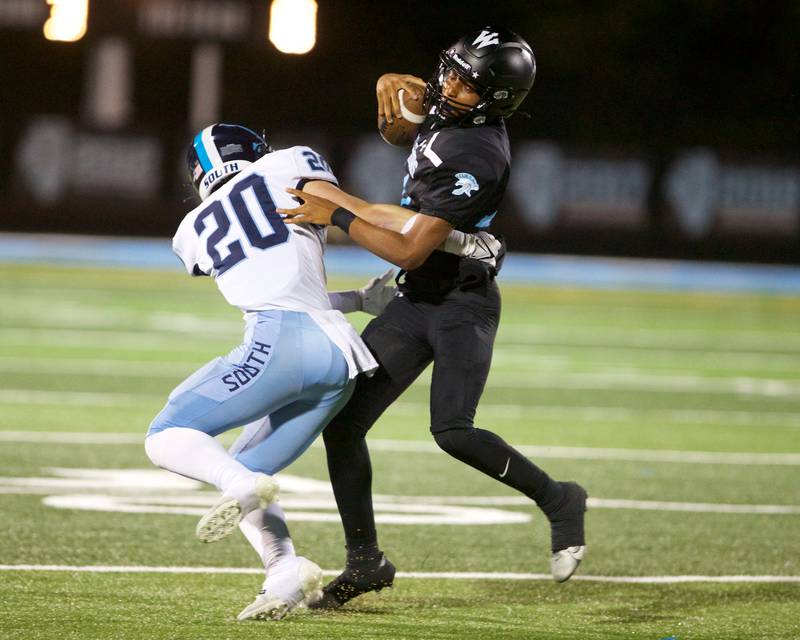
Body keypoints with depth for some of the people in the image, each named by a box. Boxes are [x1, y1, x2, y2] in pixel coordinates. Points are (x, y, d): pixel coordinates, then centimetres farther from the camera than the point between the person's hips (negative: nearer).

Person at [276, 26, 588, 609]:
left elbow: (411, 252, -27)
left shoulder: (477, 161, -26)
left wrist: (337, 215, -24)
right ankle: (365, 560, 12)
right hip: (415, 303, 9)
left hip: (462, 306, -8)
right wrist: (395, 82, 2)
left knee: (452, 430, -25)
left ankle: (558, 501, -1)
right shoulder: (445, 110, -1)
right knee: (342, 422, 1)